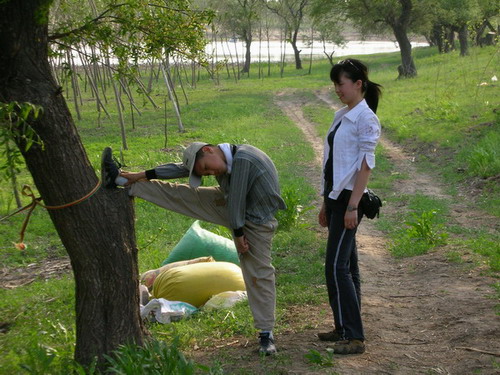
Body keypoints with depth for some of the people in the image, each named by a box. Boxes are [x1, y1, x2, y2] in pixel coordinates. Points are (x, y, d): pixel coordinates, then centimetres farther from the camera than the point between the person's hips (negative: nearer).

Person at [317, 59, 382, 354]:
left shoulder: (365, 118, -11)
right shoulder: (341, 116, 15)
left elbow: (366, 164, -16)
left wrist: (353, 206, -20)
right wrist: (326, 204, 19)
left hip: (350, 197, -9)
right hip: (336, 196, 9)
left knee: (337, 266, -11)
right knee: (346, 265, 13)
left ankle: (354, 337, -7)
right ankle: (345, 329, 21)